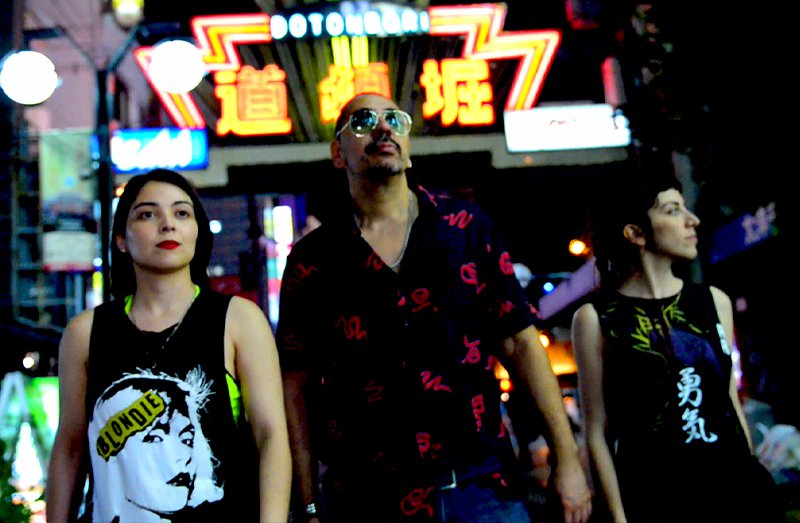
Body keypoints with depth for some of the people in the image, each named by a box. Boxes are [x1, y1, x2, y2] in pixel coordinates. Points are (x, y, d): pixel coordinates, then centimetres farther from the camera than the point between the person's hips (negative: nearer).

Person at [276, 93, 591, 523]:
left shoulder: (465, 226, 4)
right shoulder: (311, 259, 1)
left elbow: (520, 342, 4)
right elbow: (297, 387, 2)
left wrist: (567, 458, -1)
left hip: (485, 488, 1)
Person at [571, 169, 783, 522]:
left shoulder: (714, 301, 6)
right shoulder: (596, 319, -6)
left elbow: (731, 403, 12)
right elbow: (597, 432, -5)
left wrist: (755, 485, 13)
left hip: (737, 489, 4)